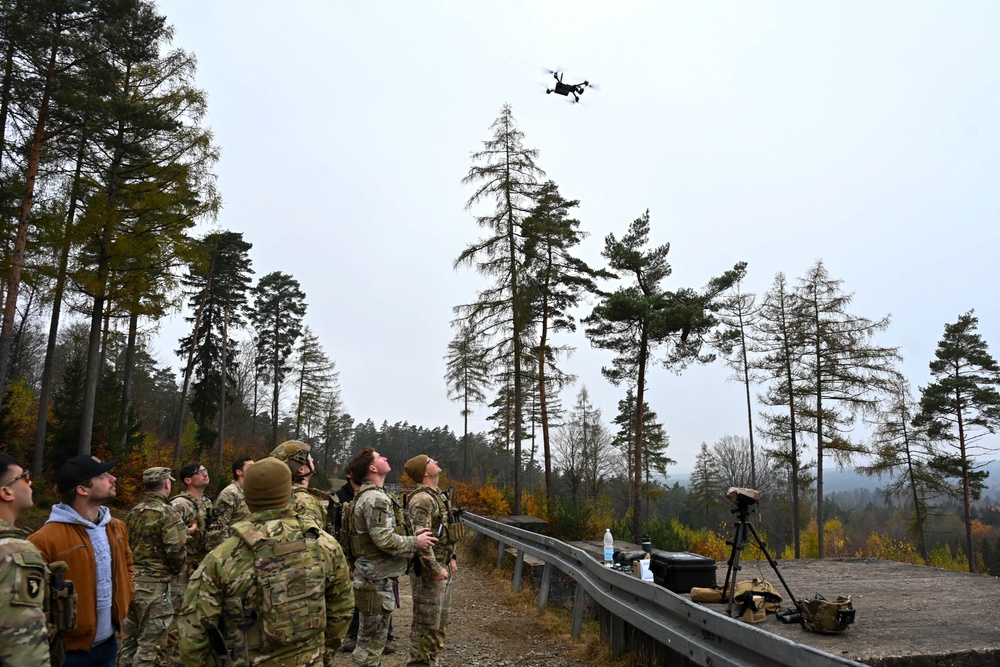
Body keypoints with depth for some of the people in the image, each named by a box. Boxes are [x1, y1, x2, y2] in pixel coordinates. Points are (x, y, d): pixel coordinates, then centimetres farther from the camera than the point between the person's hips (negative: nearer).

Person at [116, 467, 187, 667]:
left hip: (130, 580, 8)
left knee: (128, 639, 17)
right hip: (154, 584, -8)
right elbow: (176, 551, -18)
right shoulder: (168, 513, -13)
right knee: (149, 645, -1)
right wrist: (175, 571, 1)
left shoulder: (133, 512, 10)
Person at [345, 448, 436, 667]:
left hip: (373, 576, 10)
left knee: (370, 639, 20)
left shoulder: (368, 495, 13)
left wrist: (411, 536, 9)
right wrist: (415, 542, -13)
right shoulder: (376, 498, -21)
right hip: (377, 580, -10)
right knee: (371, 642, 1)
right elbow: (385, 540, -27)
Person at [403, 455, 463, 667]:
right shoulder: (422, 499, -21)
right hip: (429, 571, -10)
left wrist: (451, 558, 15)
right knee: (426, 624, 0)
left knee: (440, 621, 19)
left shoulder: (439, 495, 12)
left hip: (443, 567, 10)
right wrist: (436, 569, -23)